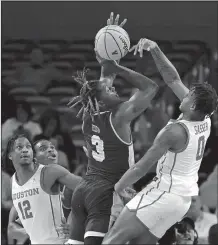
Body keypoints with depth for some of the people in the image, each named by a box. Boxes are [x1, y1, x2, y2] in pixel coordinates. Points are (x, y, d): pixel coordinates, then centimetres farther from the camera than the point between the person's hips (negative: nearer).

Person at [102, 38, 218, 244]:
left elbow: (142, 167, -15)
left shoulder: (176, 131, -21)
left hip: (165, 194, -9)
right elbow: (173, 80, 8)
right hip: (185, 196, 9)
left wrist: (118, 187, 0)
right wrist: (155, 50, 4)